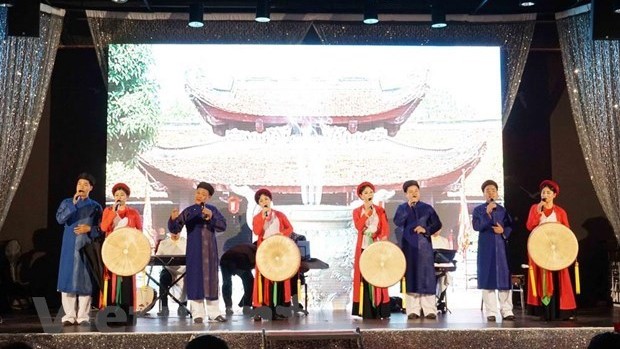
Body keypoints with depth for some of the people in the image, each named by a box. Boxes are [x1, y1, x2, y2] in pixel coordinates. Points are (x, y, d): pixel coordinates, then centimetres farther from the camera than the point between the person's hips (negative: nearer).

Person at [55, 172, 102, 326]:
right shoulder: (67, 203, 9)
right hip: (69, 247, 0)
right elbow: (60, 219, -9)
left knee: (85, 281, -3)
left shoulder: (95, 206, 9)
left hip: (87, 247, 0)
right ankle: (69, 315, 1)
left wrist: (89, 229, -12)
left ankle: (83, 316, 1)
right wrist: (73, 204, -18)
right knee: (68, 279, -3)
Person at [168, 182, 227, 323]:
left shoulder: (212, 210, 4)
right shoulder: (189, 211, 0)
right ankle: (197, 313, 5)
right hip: (194, 251, -1)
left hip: (209, 250, 1)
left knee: (211, 278, 6)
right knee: (195, 278, -2)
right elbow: (175, 230, -3)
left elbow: (223, 226, -7)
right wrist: (173, 219, -24)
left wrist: (211, 217, -23)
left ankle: (214, 312, 13)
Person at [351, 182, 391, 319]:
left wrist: (383, 237, -20)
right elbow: (358, 226, -11)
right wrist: (367, 211, -13)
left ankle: (379, 310, -2)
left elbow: (386, 228, 0)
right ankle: (365, 311, -2)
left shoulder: (380, 210, 10)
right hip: (363, 247, 0)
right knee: (364, 278, -3)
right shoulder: (357, 211, 8)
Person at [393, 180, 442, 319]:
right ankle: (413, 310, 1)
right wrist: (408, 206, -15)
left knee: (426, 275, -5)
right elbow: (397, 222, -11)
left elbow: (437, 224, 9)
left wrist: (426, 229, -8)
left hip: (424, 245, 0)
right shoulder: (402, 208, 7)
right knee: (411, 275, -2)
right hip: (409, 245, 0)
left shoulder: (427, 208, 9)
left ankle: (429, 309, -4)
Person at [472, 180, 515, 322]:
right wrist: (487, 212, -17)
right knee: (487, 279, -3)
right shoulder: (478, 210, 5)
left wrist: (503, 231, -10)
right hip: (486, 248, -2)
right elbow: (476, 226, -9)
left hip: (501, 247, 2)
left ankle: (507, 311, 1)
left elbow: (511, 227, 10)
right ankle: (491, 312, 1)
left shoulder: (503, 210, 11)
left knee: (505, 278, -2)